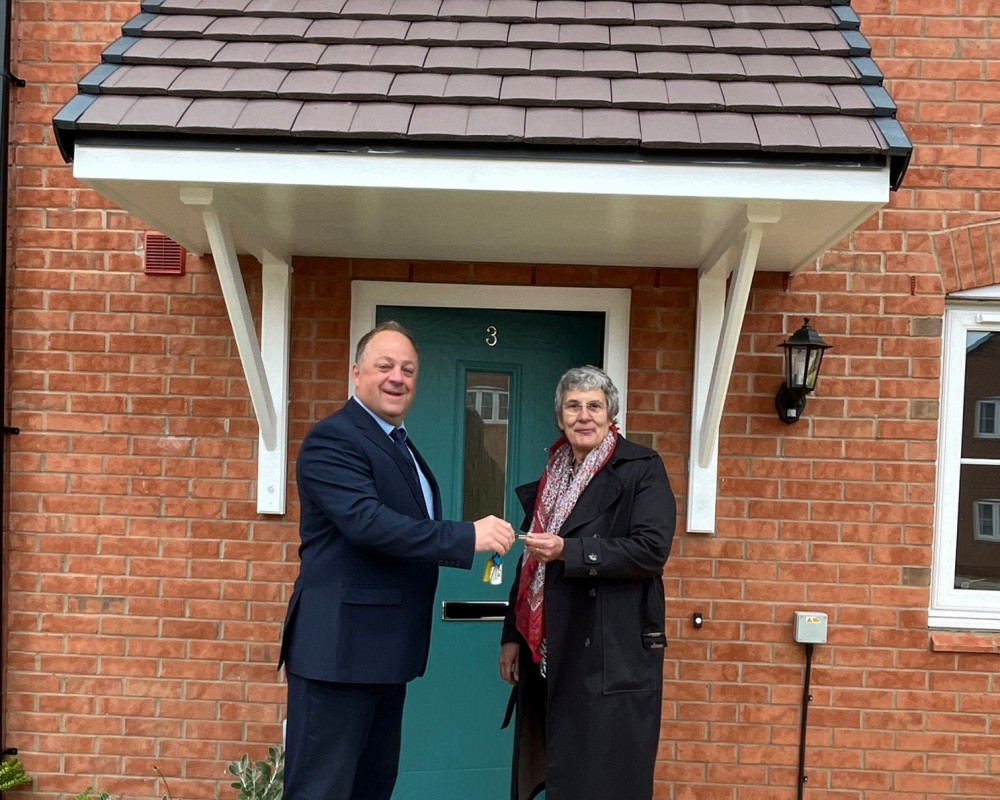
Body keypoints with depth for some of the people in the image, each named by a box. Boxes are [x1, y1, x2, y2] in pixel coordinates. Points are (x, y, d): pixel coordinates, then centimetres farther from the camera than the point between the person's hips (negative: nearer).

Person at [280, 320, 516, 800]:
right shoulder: (333, 438, -13)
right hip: (339, 649, -9)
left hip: (385, 651, 9)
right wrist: (468, 537, -28)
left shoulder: (401, 447, 16)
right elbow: (366, 520, -26)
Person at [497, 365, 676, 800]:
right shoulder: (551, 476, 13)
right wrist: (512, 635, 14)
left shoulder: (642, 468, -5)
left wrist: (568, 550, -24)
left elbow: (651, 549, -17)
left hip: (613, 653, -6)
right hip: (551, 652, 6)